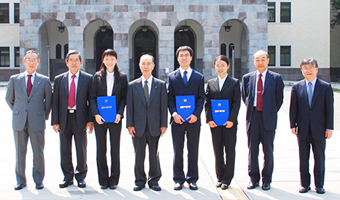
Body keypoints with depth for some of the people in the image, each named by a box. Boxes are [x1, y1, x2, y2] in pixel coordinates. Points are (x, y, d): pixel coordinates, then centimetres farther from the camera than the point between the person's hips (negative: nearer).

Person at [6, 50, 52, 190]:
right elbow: (9, 99, 17)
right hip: (19, 122, 1)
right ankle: (20, 180, 19)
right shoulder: (15, 79, 6)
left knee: (38, 152, 3)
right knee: (20, 152, 6)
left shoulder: (44, 80, 3)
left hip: (37, 122, -1)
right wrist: (18, 112, 14)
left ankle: (38, 180, 16)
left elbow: (48, 100, 12)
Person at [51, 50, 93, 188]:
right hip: (64, 118, 2)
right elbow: (55, 102, 6)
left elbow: (91, 100, 1)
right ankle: (68, 177, 20)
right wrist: (55, 121, -1)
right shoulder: (59, 79, 8)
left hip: (80, 118, -2)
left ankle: (80, 177, 19)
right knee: (65, 150, 7)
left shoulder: (87, 79, 3)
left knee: (81, 149, 6)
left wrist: (90, 120, -6)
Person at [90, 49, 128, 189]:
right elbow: (93, 97, 3)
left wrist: (119, 114, -11)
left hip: (115, 118, -1)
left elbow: (124, 98, 3)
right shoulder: (97, 76, 6)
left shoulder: (122, 77, 5)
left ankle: (114, 179, 12)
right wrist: (96, 114, -10)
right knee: (101, 149, 5)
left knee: (115, 149, 3)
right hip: (100, 118, 1)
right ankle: (103, 180, 13)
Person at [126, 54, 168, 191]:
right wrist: (129, 124, -3)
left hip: (154, 126, 0)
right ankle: (140, 181, 18)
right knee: (139, 155, 6)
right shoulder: (132, 85, 6)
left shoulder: (161, 85, 6)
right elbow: (129, 106, 4)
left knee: (154, 154, 7)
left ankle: (154, 181, 18)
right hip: (138, 126, 1)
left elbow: (163, 106, 3)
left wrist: (163, 124, -3)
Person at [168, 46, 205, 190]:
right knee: (177, 150, 5)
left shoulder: (199, 77, 7)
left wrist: (196, 114, -10)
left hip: (193, 119, 0)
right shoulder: (172, 76, 8)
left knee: (193, 151, 6)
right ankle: (178, 179, 14)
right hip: (177, 119, 0)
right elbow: (170, 97, 4)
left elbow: (201, 98, 3)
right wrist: (174, 113, -11)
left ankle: (192, 179, 15)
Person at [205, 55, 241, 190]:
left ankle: (227, 179, 10)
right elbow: (207, 103, 6)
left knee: (229, 151, 2)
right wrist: (209, 119, -5)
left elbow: (236, 103, -3)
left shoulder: (234, 83, 2)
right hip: (214, 123, 3)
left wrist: (231, 119, -13)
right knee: (217, 151, 8)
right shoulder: (211, 83, 9)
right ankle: (220, 177, 19)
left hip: (229, 122, -2)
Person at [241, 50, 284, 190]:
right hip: (253, 117, 2)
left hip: (268, 118, -2)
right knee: (252, 150, 8)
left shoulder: (276, 78, 1)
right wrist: (251, 110, 10)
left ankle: (267, 179, 17)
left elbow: (279, 98, 5)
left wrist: (272, 113, 4)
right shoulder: (247, 78, 8)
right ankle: (253, 178, 19)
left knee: (268, 150, 5)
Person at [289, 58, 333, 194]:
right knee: (303, 158, 7)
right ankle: (305, 184, 18)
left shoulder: (326, 87, 0)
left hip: (319, 129, -1)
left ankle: (319, 185, 18)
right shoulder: (296, 87, 3)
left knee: (319, 158, 7)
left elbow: (329, 109, -1)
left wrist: (329, 127, -5)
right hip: (302, 129, 1)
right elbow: (293, 108, 4)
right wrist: (293, 125, -4)